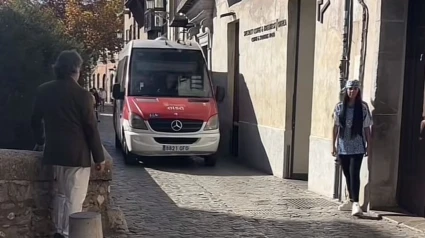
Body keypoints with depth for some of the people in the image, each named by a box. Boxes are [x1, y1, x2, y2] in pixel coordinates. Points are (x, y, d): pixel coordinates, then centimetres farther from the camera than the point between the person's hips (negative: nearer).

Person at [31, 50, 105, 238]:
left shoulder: (43, 91, 2)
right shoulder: (82, 95, -14)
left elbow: (36, 120, 13)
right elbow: (91, 129, -12)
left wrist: (40, 141, 30)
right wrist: (99, 157, -4)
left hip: (54, 151, 6)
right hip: (77, 154, -6)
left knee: (61, 192, 21)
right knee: (74, 198, 1)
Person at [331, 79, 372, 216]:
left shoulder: (363, 107, -2)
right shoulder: (339, 107, 3)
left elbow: (367, 128, 1)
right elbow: (336, 127, 7)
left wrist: (368, 145, -1)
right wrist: (333, 145, 7)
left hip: (357, 147, -3)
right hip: (343, 146, 3)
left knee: (354, 174, -13)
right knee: (347, 174, 11)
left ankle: (355, 203, -14)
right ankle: (351, 200, 24)